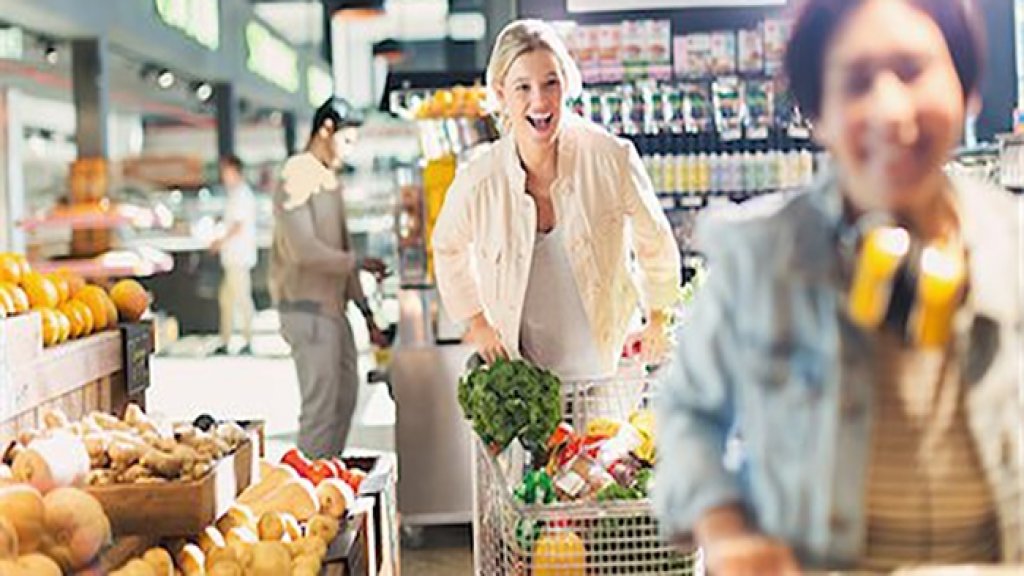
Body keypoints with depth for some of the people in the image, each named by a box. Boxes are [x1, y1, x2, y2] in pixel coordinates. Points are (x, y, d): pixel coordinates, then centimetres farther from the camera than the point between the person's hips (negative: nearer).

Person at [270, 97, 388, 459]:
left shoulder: (329, 180, 16)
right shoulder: (297, 177, -13)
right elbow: (304, 250, -21)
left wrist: (366, 313, 16)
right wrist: (358, 263, -12)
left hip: (332, 305, 10)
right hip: (306, 307, -10)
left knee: (345, 395, 16)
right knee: (321, 407, -7)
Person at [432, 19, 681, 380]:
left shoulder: (612, 159, -17)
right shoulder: (478, 182, -14)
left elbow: (655, 243, 3)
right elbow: (449, 248, 10)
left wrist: (658, 321, 12)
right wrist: (477, 322, 14)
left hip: (610, 363, -1)